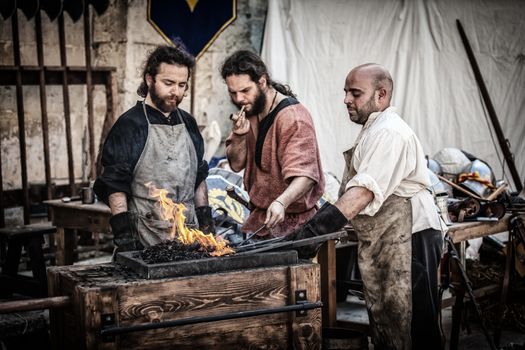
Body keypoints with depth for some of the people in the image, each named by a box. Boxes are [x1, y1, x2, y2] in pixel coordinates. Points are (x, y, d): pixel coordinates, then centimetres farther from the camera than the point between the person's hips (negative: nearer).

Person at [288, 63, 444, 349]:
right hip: (381, 241, 11)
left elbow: (364, 191, -28)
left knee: (408, 324, -6)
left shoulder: (389, 132, -16)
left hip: (409, 239, -11)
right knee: (382, 320, 15)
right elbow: (356, 189, 23)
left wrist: (316, 229, -35)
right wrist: (314, 227, 15)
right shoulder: (374, 130, 18)